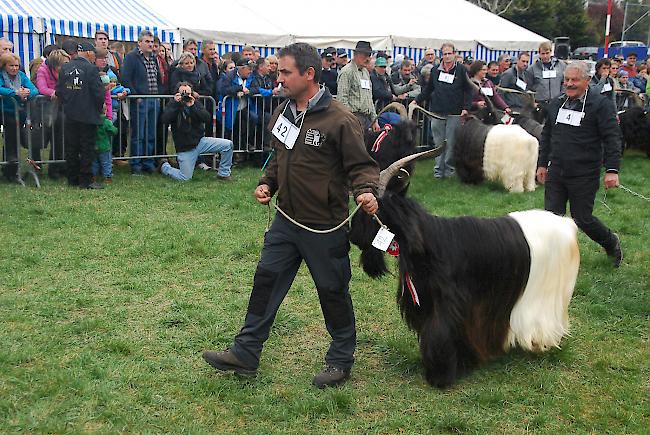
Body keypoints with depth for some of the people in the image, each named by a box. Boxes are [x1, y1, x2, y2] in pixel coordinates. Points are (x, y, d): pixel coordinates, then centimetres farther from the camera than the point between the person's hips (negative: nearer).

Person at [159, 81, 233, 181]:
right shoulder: (173, 105, -1)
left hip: (200, 141, 3)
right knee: (184, 178, -8)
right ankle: (164, 166, 23)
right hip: (185, 148, -3)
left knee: (228, 144, -14)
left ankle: (223, 173, 2)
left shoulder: (196, 103, 5)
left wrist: (193, 106, -20)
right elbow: (165, 120, -19)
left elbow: (208, 118, -9)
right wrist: (176, 103, -23)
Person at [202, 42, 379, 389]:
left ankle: (341, 360, 27)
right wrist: (267, 183, 3)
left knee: (333, 291, 8)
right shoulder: (282, 113, 7)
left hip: (324, 226, -7)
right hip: (286, 219, 7)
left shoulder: (339, 119, -17)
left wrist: (366, 191, -33)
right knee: (265, 281, 10)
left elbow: (361, 165, -14)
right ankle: (246, 353, 22)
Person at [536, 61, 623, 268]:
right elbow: (546, 136, 19)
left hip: (584, 176, -5)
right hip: (555, 173, 5)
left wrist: (612, 169, -16)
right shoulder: (556, 104, 10)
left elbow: (612, 138, -10)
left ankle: (612, 244, 31)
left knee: (582, 219, 3)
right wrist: (542, 164, 18)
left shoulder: (601, 104, -8)